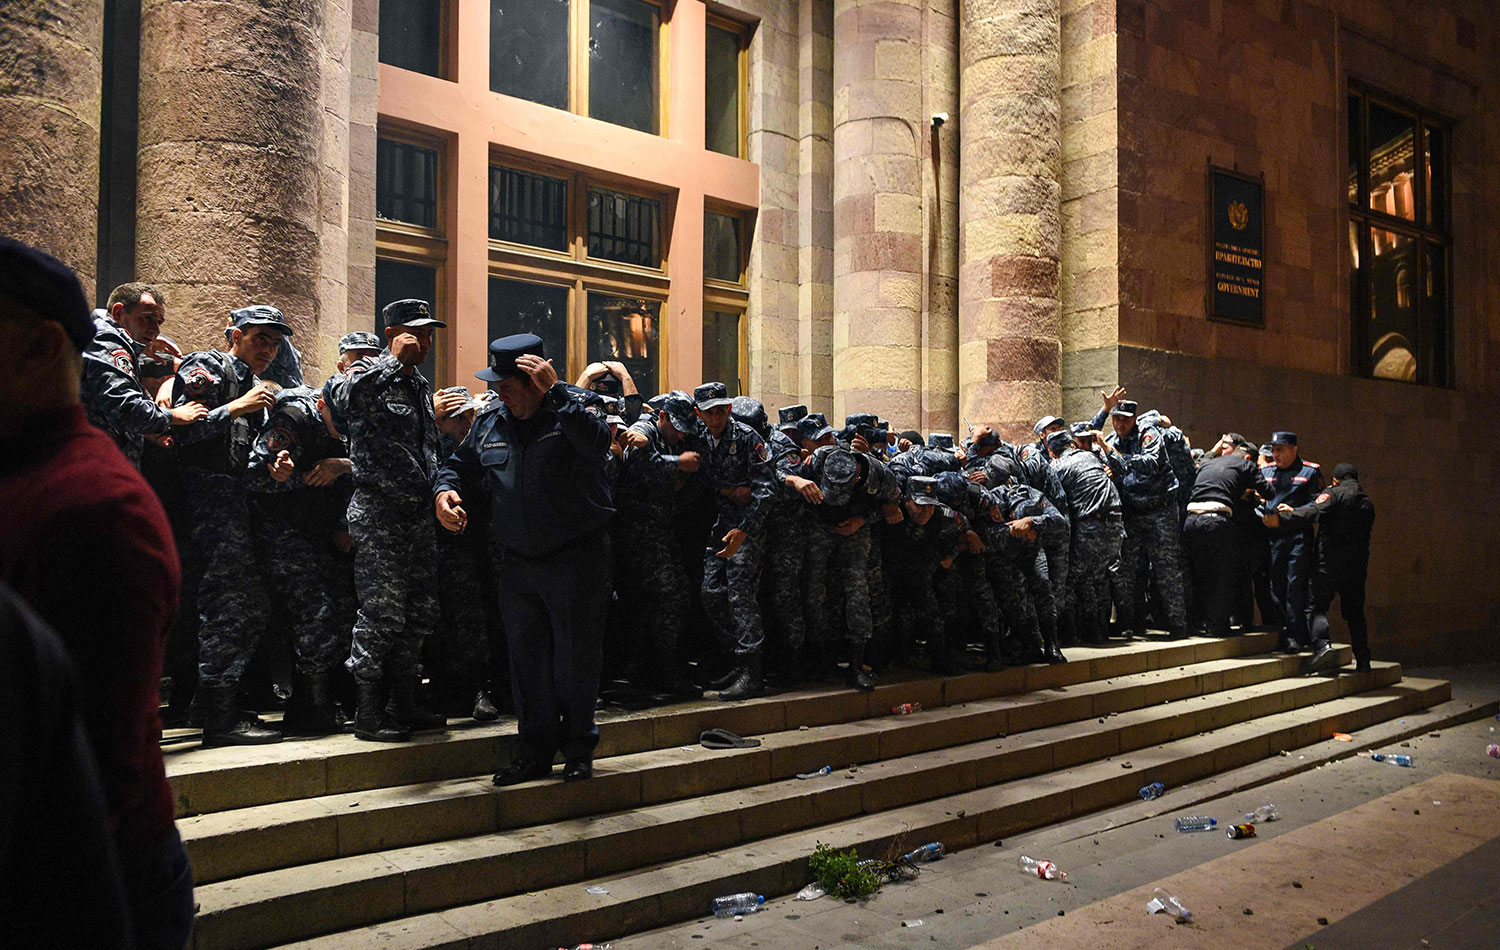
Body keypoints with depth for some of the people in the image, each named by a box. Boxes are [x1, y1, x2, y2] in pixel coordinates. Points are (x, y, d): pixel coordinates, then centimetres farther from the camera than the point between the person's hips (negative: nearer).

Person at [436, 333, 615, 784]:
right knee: (526, 657, 11)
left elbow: (598, 442, -29)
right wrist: (443, 490, -1)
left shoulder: (574, 414, -7)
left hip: (576, 559, -5)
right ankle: (535, 751, 23)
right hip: (517, 562, 5)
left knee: (576, 656, 3)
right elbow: (457, 463, 21)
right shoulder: (489, 425, 9)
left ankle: (578, 749, 19)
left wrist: (554, 391, -29)